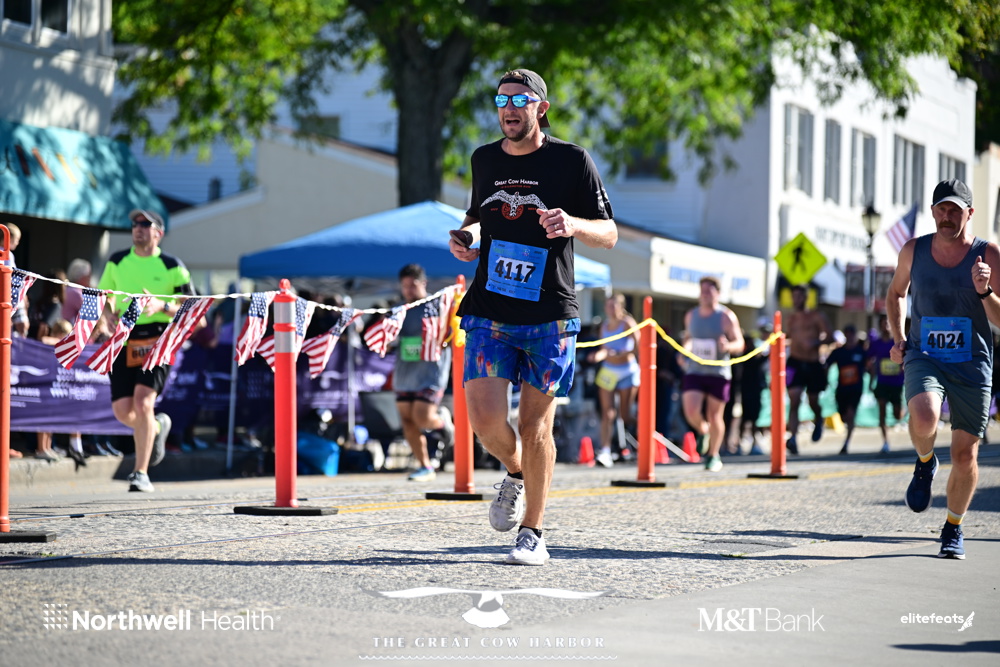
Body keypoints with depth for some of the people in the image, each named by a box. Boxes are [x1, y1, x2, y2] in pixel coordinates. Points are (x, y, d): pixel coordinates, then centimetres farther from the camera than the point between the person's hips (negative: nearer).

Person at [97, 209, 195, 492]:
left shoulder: (172, 266, 0)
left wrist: (162, 306, -17)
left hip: (156, 341, -4)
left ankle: (141, 472, -9)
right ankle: (157, 426, 34)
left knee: (142, 403, -18)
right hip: (124, 341, 4)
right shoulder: (117, 262, 10)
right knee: (122, 411, 0)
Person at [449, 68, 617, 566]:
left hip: (550, 317, -3)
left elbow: (609, 235, 0)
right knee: (485, 419, -11)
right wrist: (468, 233, 4)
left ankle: (532, 533, 12)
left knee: (535, 426, -2)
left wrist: (572, 224, -21)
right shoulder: (485, 160, 11)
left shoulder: (572, 161, -2)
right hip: (489, 313, 3)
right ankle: (515, 472, 22)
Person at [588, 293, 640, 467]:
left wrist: (620, 354, -23)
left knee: (624, 414, -1)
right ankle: (605, 451, -15)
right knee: (607, 412, -7)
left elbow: (638, 347, -13)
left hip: (627, 371, -4)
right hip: (608, 371, 4)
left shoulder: (627, 323, -7)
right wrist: (598, 355, -8)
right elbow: (605, 349, 12)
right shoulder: (605, 325, 10)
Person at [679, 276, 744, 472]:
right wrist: (685, 350, 4)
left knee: (714, 415, 3)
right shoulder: (691, 315, 8)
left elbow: (739, 344, -7)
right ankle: (702, 431, 20)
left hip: (718, 373, -3)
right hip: (694, 371, 3)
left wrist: (727, 346, -29)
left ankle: (713, 456, 21)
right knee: (691, 412, -15)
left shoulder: (726, 317, -5)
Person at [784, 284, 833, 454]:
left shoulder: (816, 317, 0)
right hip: (795, 363, 2)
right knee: (794, 401, -15)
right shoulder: (791, 319, 13)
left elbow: (829, 335, -6)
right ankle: (793, 438, -25)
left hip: (813, 364, -2)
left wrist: (815, 343, -20)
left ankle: (818, 421, 47)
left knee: (813, 401, 12)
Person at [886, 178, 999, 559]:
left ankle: (953, 529, 25)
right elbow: (896, 293, 22)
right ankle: (925, 464, 5)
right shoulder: (913, 251, 2)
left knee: (965, 455, 2)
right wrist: (898, 338, 9)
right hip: (923, 356, 0)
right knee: (924, 419, -31)